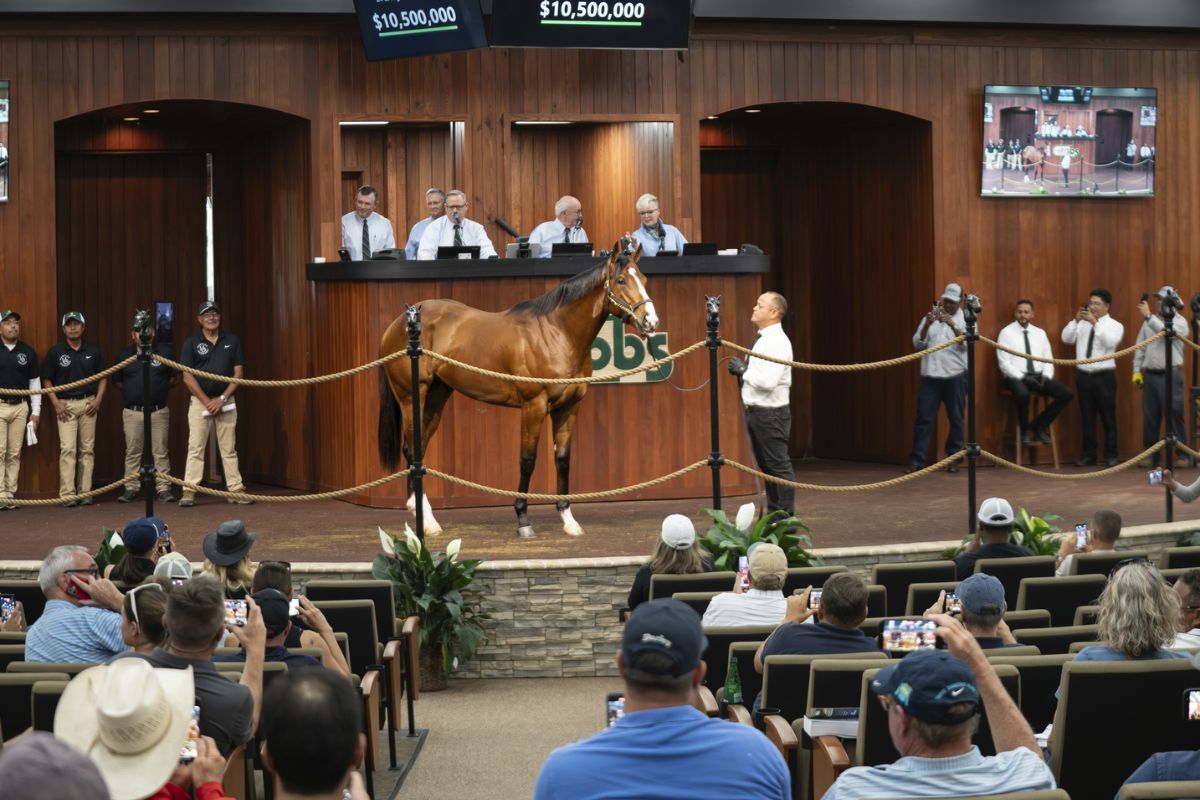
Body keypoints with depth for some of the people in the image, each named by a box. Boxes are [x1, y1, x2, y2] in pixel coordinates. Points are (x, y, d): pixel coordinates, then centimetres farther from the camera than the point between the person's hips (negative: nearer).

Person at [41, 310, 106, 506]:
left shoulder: (92, 352, 8)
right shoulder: (55, 352, 1)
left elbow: (103, 377, 13)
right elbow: (47, 380, 3)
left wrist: (98, 399, 0)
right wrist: (56, 403, -7)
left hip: (88, 404, 3)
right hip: (65, 405, -3)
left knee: (87, 449, 4)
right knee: (67, 449, -10)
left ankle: (85, 493, 9)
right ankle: (67, 495, -11)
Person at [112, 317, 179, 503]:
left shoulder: (165, 352, 4)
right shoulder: (124, 355, 7)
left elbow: (175, 378, 11)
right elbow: (117, 381, 16)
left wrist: (160, 390, 7)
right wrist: (134, 391, 10)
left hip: (159, 411, -1)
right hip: (133, 412, 1)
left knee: (160, 451, 0)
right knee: (132, 451, 4)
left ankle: (163, 488, 3)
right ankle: (131, 488, 9)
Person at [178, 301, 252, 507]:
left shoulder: (232, 341, 6)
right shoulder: (191, 342, 0)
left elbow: (238, 373, 4)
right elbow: (188, 377, -4)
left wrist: (222, 399, -7)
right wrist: (207, 401, -10)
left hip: (226, 402, 2)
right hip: (200, 401, -2)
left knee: (229, 449, 5)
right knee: (195, 448, -4)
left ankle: (236, 490, 7)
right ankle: (189, 492, -5)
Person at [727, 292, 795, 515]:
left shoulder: (777, 342, -17)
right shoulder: (763, 339, 13)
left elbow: (768, 381, -26)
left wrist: (743, 370, -15)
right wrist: (743, 371, 6)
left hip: (770, 413, -10)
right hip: (756, 412, 10)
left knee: (779, 467, -4)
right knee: (766, 466, 16)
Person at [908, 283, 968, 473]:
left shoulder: (965, 319, 6)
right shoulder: (930, 317, 12)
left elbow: (966, 343, -11)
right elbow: (918, 343, 4)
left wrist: (952, 325, -26)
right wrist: (927, 325, -14)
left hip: (955, 376, -1)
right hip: (930, 375, 1)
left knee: (956, 419, 3)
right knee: (924, 417, -2)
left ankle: (954, 459, 12)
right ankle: (917, 459, -2)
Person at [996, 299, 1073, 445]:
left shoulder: (1040, 333, 13)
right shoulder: (1007, 332, -2)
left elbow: (1048, 360, 13)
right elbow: (1004, 363, -9)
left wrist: (1046, 376, -8)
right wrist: (1023, 378, -19)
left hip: (1038, 376, 5)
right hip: (1016, 377, -5)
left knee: (1067, 394, -15)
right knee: (1022, 393, -40)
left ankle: (1039, 426, 0)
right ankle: (1025, 430, -11)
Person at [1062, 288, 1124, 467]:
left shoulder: (1115, 325, 0)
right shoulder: (1082, 324, 10)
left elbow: (1109, 342, -20)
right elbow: (1066, 339, 0)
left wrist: (1095, 323, -23)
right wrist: (1076, 320, -11)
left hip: (1104, 377, -4)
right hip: (1084, 376, 4)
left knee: (1108, 417, 0)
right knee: (1087, 417, 8)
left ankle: (1110, 455, 8)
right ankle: (1089, 455, 14)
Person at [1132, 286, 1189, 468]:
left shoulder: (1179, 321, -2)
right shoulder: (1150, 321, 12)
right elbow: (1140, 347, 13)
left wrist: (1148, 316, -24)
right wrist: (1137, 370, 7)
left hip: (1170, 376, -5)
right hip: (1150, 375, 5)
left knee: (1174, 415, -5)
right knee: (1150, 416, 6)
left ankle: (1182, 454, 1)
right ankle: (1151, 454, 12)